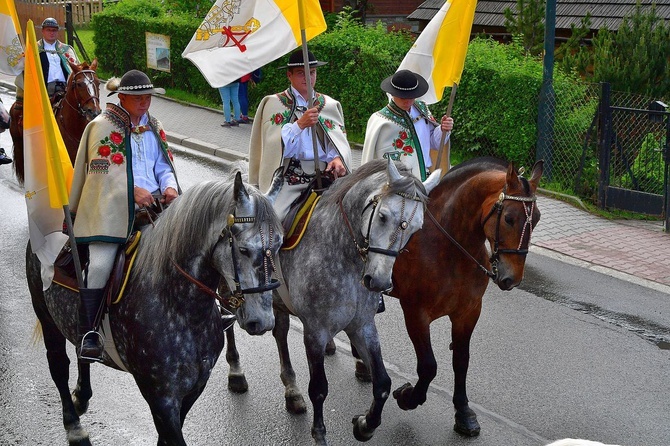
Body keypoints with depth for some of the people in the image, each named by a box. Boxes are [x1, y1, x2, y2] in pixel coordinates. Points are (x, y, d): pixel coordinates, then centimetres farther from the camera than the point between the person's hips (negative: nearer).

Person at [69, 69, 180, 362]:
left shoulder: (155, 127, 19)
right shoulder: (101, 126, 2)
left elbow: (163, 166, 20)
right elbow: (100, 172, -6)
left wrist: (169, 187, -3)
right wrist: (133, 190, -17)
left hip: (153, 205, 5)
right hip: (112, 208, -5)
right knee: (99, 264, -19)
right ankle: (89, 334, -7)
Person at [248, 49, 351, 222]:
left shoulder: (330, 105, 17)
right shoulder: (274, 103, 7)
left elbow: (339, 141, 9)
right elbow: (272, 143, -5)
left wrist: (337, 158, -13)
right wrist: (300, 124, -17)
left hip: (325, 174, 3)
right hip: (289, 175, -3)